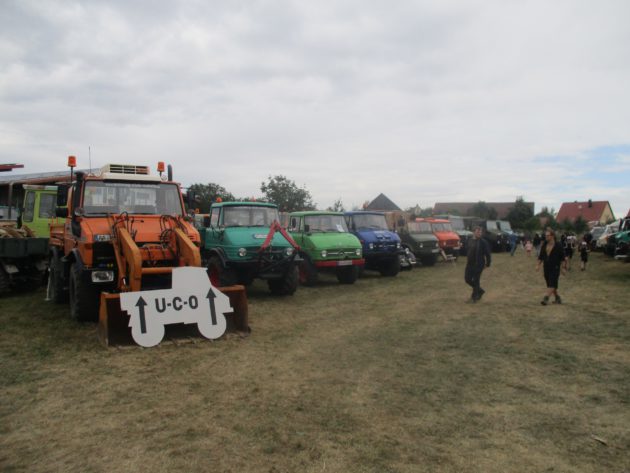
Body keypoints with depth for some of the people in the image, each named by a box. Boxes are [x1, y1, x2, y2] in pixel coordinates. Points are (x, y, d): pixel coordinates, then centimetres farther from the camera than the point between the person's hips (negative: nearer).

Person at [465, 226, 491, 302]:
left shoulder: (483, 242, -10)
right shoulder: (470, 241, 9)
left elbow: (487, 254, -9)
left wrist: (487, 264, -9)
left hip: (478, 265, -7)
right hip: (470, 264, 7)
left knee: (476, 281, 0)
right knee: (467, 279, 9)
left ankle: (474, 297, 15)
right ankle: (480, 290, 28)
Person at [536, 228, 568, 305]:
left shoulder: (558, 245, -7)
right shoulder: (544, 245, 8)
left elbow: (563, 257, -4)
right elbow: (541, 256, 15)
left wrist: (563, 267, -7)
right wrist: (538, 265, 10)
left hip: (555, 268, -6)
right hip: (546, 268, 6)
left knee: (551, 284, -12)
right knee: (550, 284, 12)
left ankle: (546, 298, -20)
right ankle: (557, 298, 26)